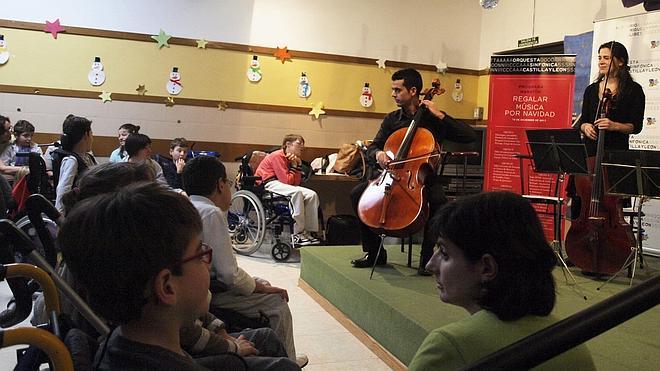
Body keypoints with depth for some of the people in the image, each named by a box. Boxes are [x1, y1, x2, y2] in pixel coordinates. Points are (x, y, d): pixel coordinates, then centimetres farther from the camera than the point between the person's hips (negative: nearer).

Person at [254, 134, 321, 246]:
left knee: (312, 195, -11)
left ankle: (308, 232, -12)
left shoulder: (293, 158, 15)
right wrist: (294, 166, -2)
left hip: (281, 184, 8)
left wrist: (298, 165, -2)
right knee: (296, 192, -34)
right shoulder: (277, 156, -11)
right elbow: (287, 180, -18)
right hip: (268, 184, -8)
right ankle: (297, 234, -30)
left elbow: (296, 183, 5)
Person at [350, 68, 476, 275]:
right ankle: (375, 252, -5)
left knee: (438, 201, -36)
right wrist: (378, 153, -14)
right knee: (357, 194, -16)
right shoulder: (392, 119, 9)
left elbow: (470, 136, -11)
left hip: (424, 178, -4)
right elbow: (372, 147, 11)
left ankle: (427, 256, -18)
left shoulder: (434, 119, -2)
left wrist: (440, 116, -15)